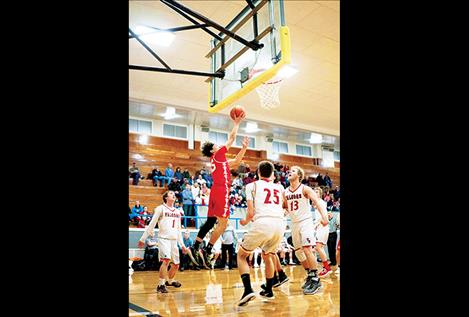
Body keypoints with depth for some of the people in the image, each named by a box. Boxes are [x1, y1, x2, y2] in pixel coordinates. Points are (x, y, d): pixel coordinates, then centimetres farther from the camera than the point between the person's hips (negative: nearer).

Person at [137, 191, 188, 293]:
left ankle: (169, 280, 34)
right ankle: (161, 284, -11)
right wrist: (143, 239, -5)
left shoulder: (177, 212, 15)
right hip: (164, 238, -6)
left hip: (174, 240, 6)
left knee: (176, 264, 9)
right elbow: (152, 225, -3)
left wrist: (182, 244, 18)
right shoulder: (160, 208, -2)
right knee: (166, 260, -23)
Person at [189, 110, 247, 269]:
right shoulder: (218, 155, 0)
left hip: (216, 190, 10)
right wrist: (237, 123, 11)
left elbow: (236, 161, 34)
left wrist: (244, 147, 29)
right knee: (222, 223, -9)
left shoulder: (220, 159, 24)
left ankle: (195, 247, 10)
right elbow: (231, 138, 1)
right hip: (221, 190, -10)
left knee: (210, 221, 10)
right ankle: (207, 251, -10)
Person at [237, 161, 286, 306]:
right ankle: (268, 291, 36)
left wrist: (245, 221, 26)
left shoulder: (252, 185, 12)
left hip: (262, 223, -4)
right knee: (267, 256, 31)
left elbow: (251, 212, 4)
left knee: (241, 255, 15)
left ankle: (248, 290, 0)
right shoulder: (279, 187, 24)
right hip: (280, 224, 5)